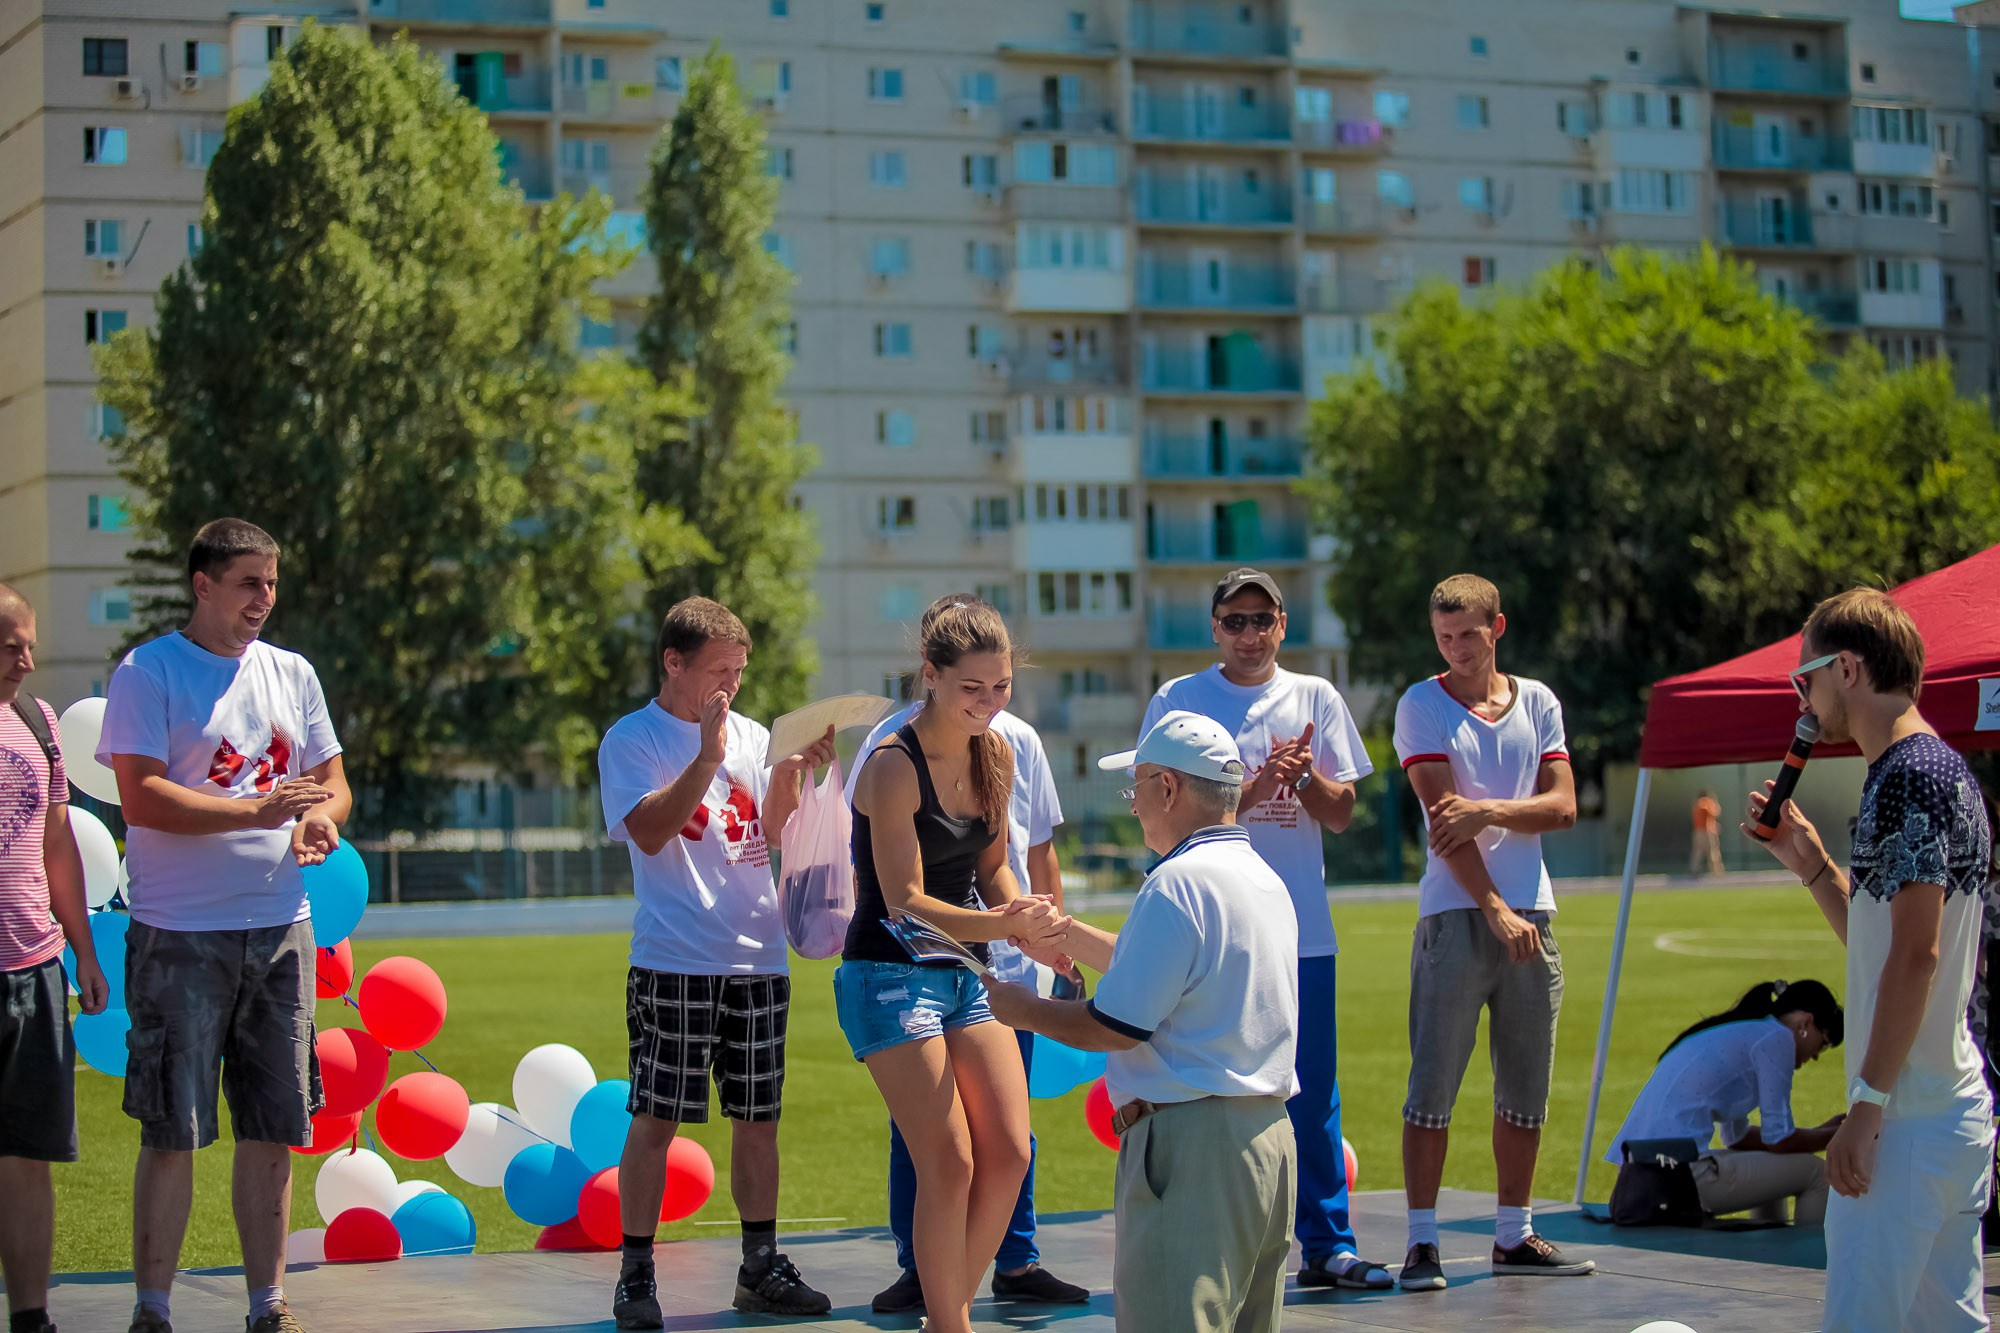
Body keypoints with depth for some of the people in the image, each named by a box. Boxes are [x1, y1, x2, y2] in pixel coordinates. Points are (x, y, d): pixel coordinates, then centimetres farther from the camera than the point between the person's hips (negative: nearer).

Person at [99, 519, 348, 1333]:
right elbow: (141, 797, -13)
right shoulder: (147, 673, -4)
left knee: (273, 1133, 8)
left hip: (279, 930, 5)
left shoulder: (291, 675, 14)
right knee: (172, 1135, -3)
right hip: (181, 937, -5)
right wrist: (257, 813, -21)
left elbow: (332, 779, 18)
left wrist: (323, 816, -6)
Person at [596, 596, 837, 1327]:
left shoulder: (752, 737, 13)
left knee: (758, 1117, 9)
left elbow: (776, 835, 8)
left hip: (758, 958, 5)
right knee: (656, 1118, -5)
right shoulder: (632, 740, 0)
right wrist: (709, 756, -19)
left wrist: (790, 772, -9)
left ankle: (761, 1268, 17)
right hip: (674, 962, -5)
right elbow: (650, 832, -13)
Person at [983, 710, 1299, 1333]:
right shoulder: (1266, 879, 16)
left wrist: (1024, 1011, 1)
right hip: (1271, 1137, 10)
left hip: (1191, 1140, -10)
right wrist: (1065, 933, 35)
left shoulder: (1178, 881, -14)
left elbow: (1117, 1024, -15)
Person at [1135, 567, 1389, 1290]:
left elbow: (1341, 813, 8)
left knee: (1313, 1095, 3)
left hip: (1302, 931, 2)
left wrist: (1302, 776, -12)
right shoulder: (1177, 701, 2)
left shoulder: (1315, 699, 10)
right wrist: (1255, 787, -17)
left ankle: (1327, 1246, 9)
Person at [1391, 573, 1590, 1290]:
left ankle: (1513, 1235, 17)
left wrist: (1488, 811, -13)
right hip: (1455, 913, -4)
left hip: (1530, 914, 4)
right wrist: (1494, 907, -14)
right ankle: (1422, 1242, -2)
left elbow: (1562, 805, 4)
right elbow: (1443, 814, -8)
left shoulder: (1538, 702, 12)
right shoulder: (1421, 705, 0)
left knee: (1526, 1088, 7)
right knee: (1433, 1086, -6)